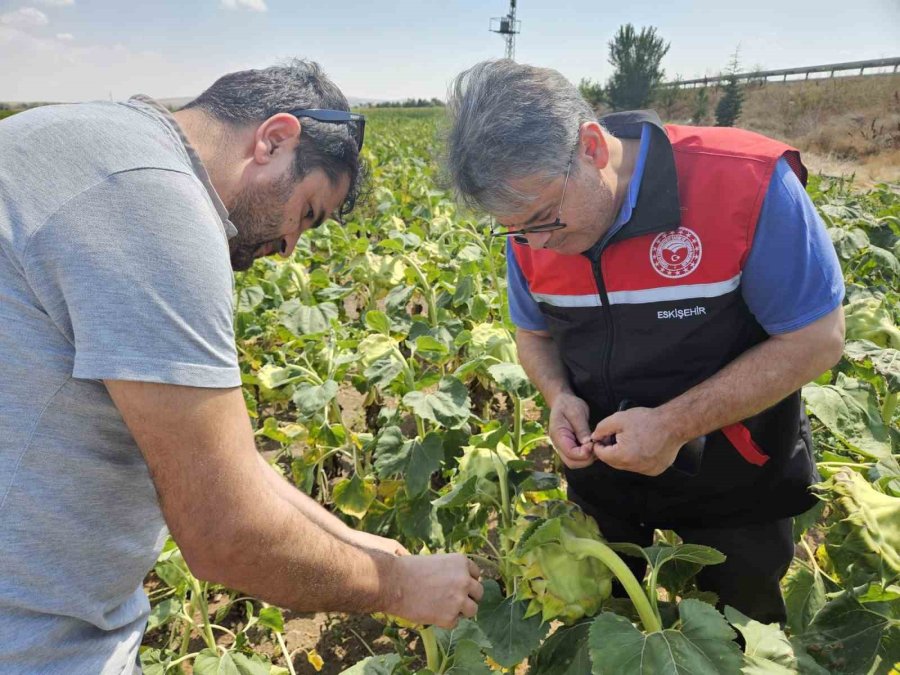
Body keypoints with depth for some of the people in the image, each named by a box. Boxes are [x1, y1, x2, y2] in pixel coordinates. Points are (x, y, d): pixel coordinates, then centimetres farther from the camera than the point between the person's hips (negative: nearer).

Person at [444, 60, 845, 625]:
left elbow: (818, 339, -20)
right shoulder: (532, 224, -12)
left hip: (734, 488, -3)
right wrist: (559, 396, -17)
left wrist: (675, 425, -28)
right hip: (604, 480, 4)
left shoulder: (747, 182, -28)